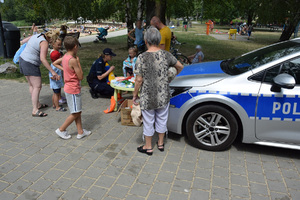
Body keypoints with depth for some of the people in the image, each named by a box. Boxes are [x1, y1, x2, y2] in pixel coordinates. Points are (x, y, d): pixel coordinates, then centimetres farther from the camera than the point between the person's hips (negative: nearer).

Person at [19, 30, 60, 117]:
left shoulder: (36, 36, 10)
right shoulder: (44, 43, -17)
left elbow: (23, 41, 24)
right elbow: (43, 59, -24)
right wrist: (53, 72, -24)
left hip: (22, 60, 10)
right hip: (30, 64, -10)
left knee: (32, 85, 17)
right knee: (37, 87, -6)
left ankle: (37, 104, 30)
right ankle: (35, 111, -5)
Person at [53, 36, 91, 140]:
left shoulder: (65, 57, 4)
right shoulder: (73, 60, -22)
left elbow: (54, 63, 21)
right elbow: (81, 77, -19)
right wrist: (78, 62, -12)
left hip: (69, 88, 9)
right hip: (73, 89, -9)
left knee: (77, 112, 15)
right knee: (76, 113, 4)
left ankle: (80, 132, 23)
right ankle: (61, 130, 15)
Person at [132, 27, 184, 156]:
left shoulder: (142, 58, -16)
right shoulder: (166, 55, -5)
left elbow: (139, 80, -16)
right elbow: (180, 67, 9)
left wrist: (135, 95, -3)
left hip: (147, 97, -3)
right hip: (163, 96, 3)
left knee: (148, 122, 14)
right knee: (161, 119, 21)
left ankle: (148, 147, 30)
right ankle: (161, 143, 38)